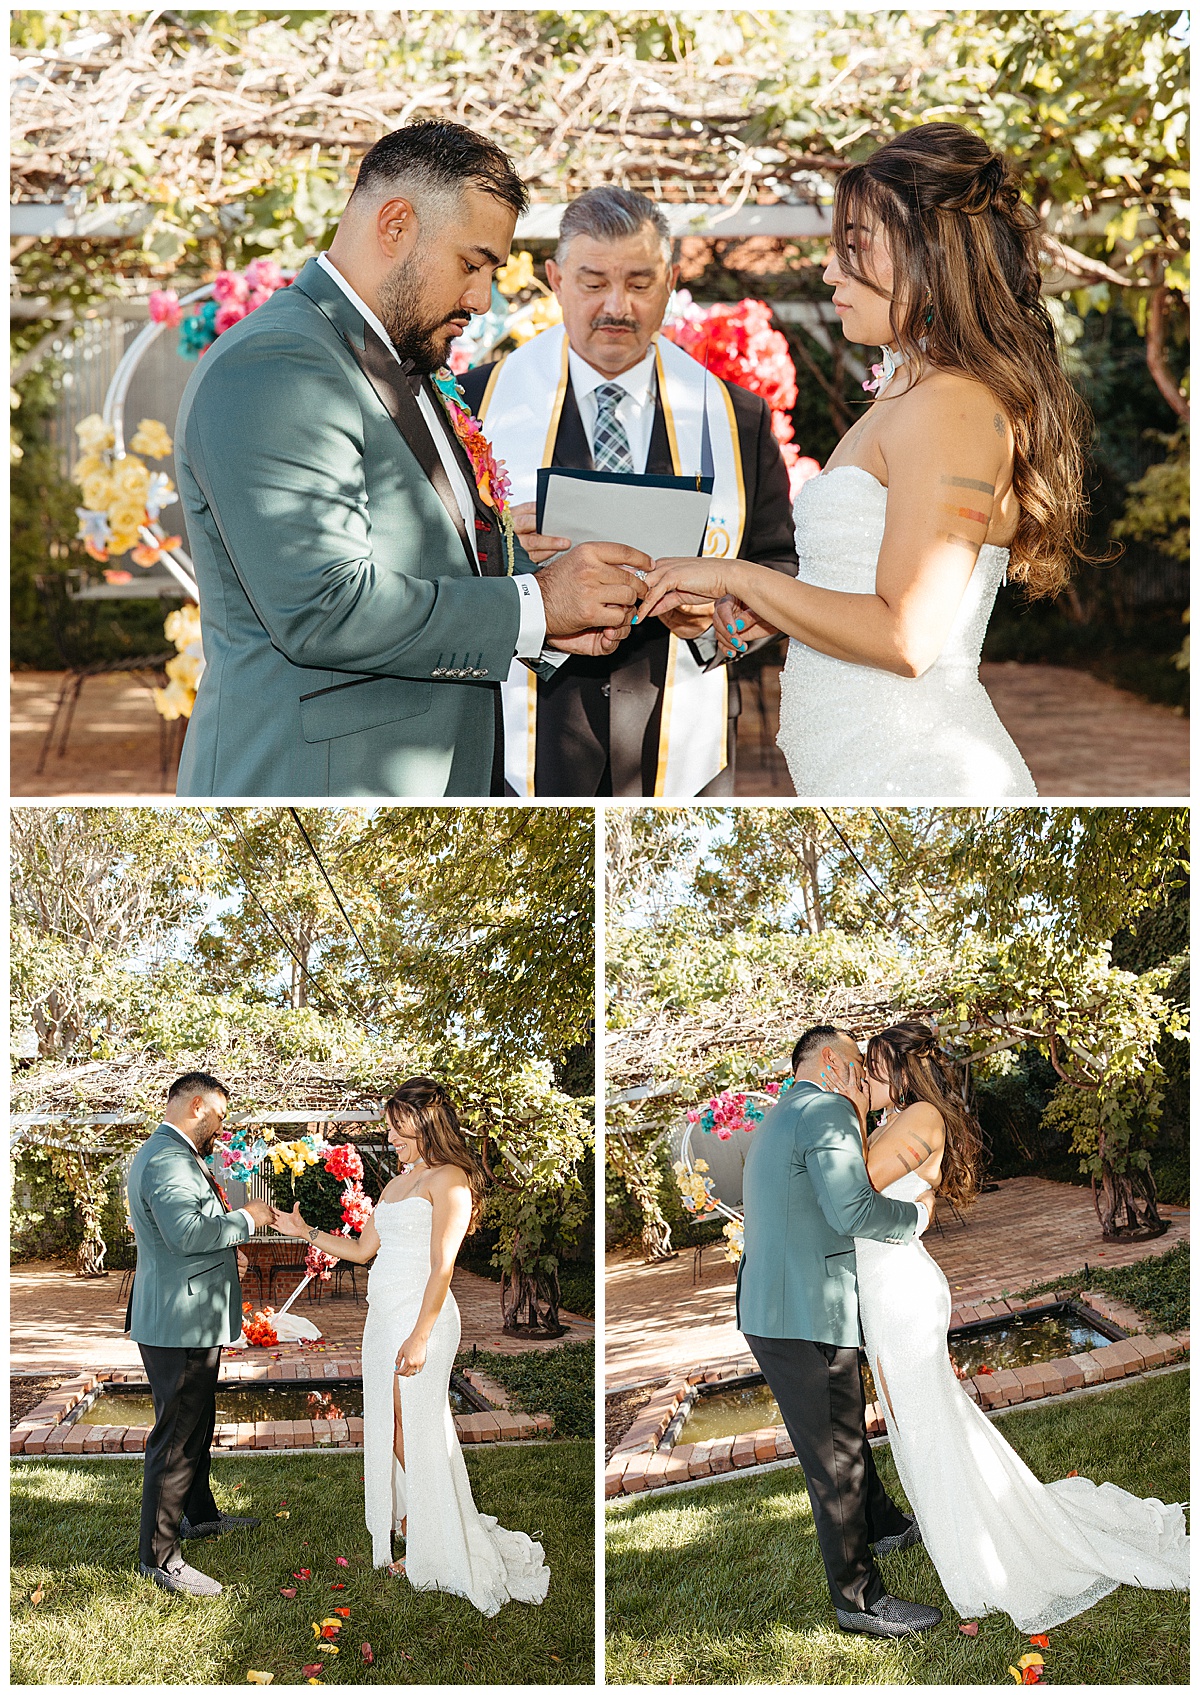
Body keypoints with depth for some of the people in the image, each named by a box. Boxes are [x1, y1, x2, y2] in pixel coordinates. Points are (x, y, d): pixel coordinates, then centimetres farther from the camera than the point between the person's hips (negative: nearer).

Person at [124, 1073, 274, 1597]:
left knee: (196, 1424, 25)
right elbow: (185, 1231, -31)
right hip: (179, 1323, -11)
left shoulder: (165, 1154, 17)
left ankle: (198, 1514, 41)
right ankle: (159, 1556, 0)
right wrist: (244, 1219, -19)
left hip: (189, 1321, 11)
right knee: (176, 1436, -6)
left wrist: (224, 1251, 14)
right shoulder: (167, 1159, -20)